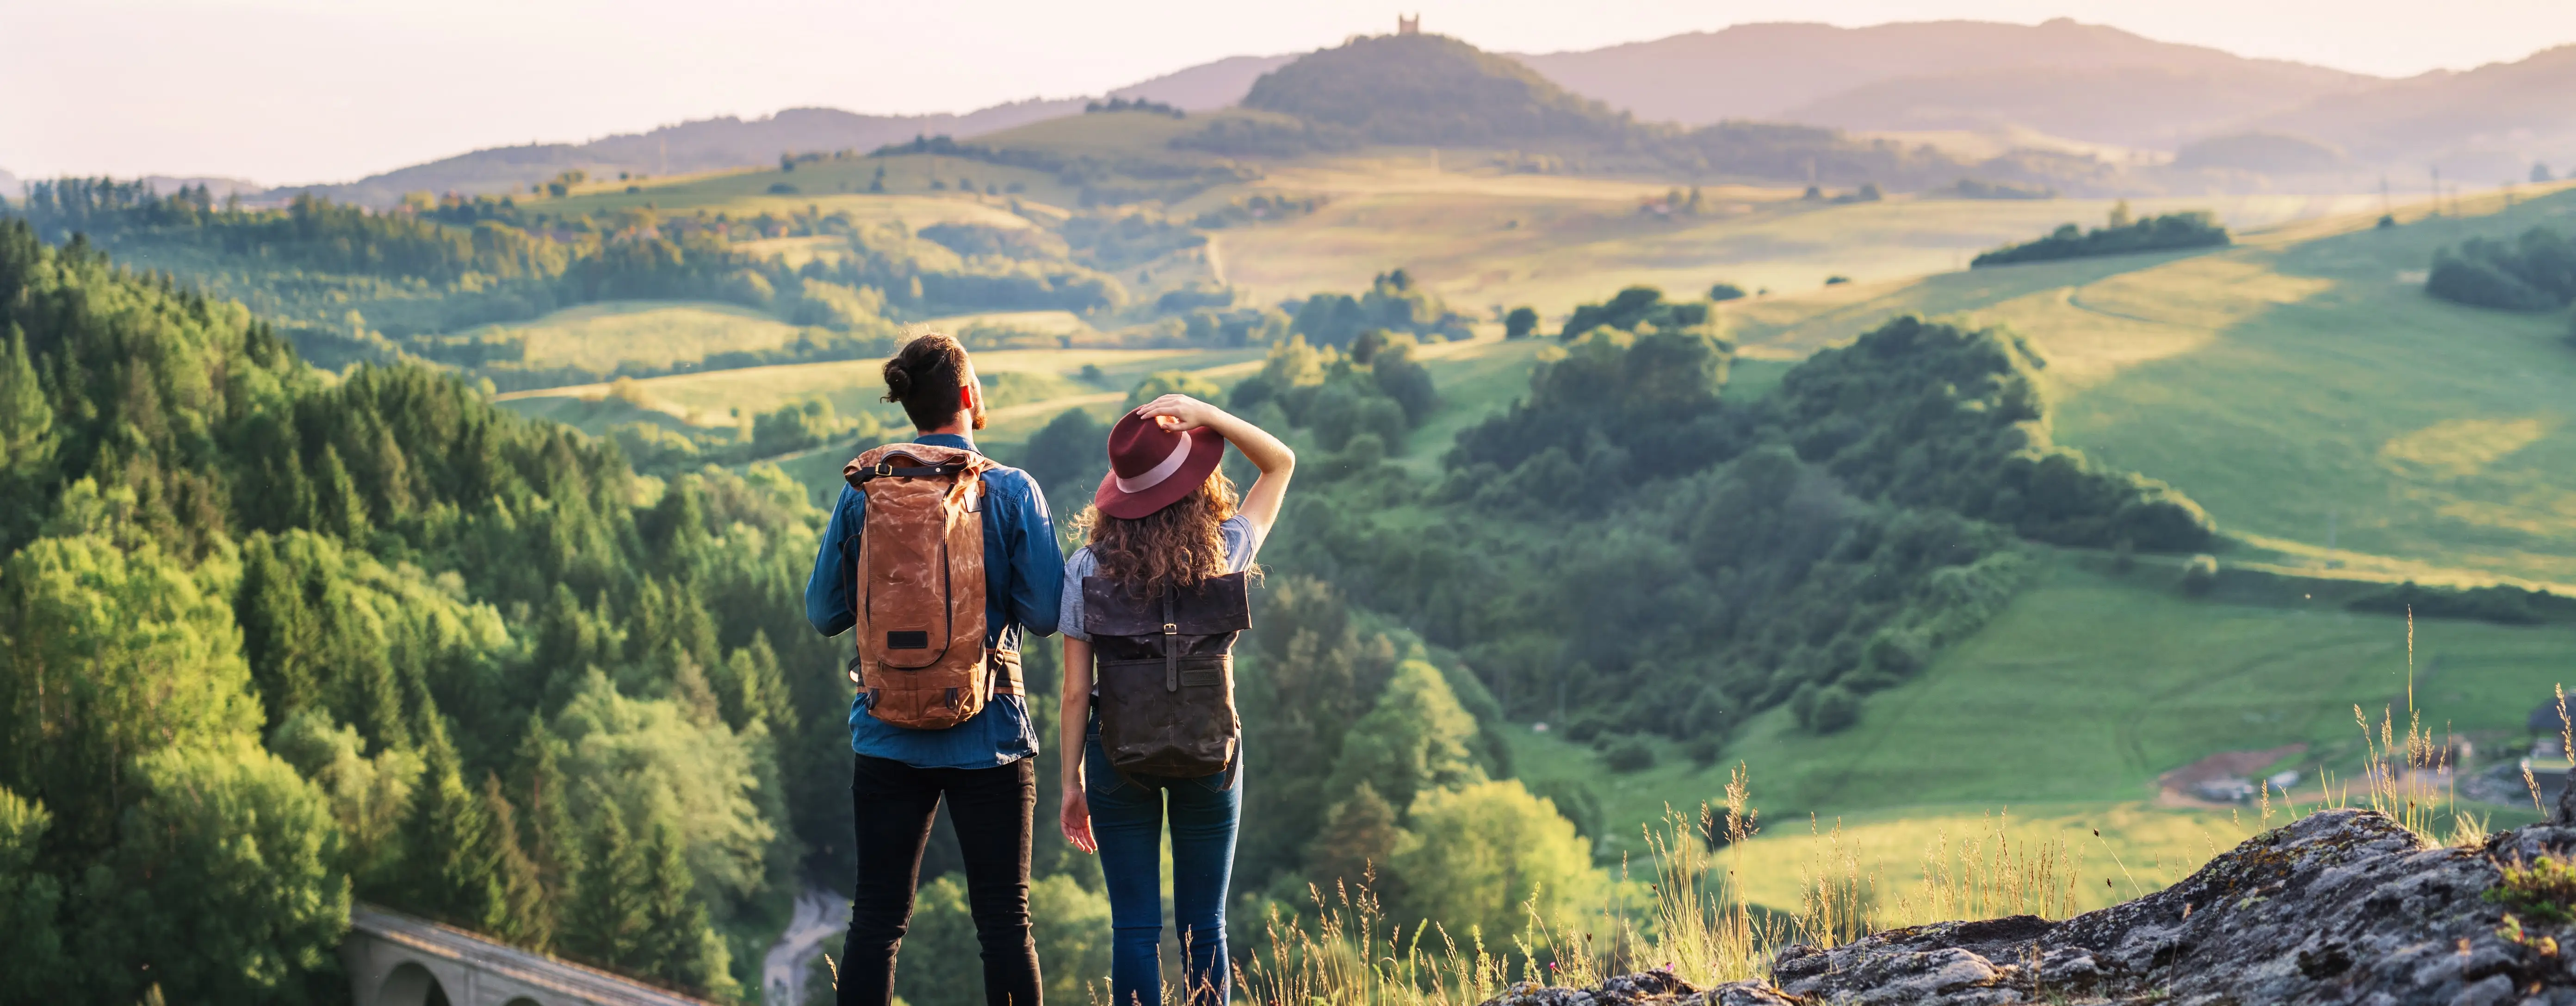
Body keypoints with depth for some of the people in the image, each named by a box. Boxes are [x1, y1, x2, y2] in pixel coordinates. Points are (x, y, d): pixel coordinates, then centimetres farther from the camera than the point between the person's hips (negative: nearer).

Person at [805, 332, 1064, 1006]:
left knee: (876, 919, 8)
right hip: (989, 735, -2)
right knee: (1005, 920, 6)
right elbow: (1045, 614, -8)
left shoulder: (863, 494, -2)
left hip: (890, 738, 2)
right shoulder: (1012, 491, -8)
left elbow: (823, 613, 4)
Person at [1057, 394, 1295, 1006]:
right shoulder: (1225, 554, -8)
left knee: (1135, 927, 5)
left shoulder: (1087, 570, -8)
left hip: (1119, 758, 0)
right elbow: (1281, 462, 7)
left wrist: (1072, 780, 6)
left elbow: (1076, 691, -5)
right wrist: (1205, 415, -8)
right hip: (1211, 753, 0)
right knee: (1204, 926, 11)